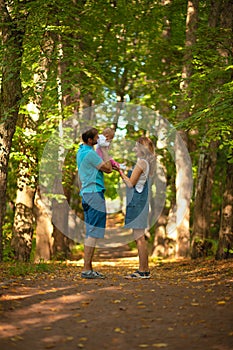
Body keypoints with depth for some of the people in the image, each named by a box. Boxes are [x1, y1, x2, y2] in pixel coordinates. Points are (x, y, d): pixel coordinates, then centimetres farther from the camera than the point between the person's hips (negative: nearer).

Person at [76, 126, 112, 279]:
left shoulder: (81, 151, 16)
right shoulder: (89, 153, -16)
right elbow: (108, 169, -11)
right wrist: (105, 149, -5)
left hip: (87, 194, 10)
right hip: (94, 193, -10)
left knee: (90, 232, 12)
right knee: (93, 233, -9)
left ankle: (88, 268, 14)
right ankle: (87, 269, -9)